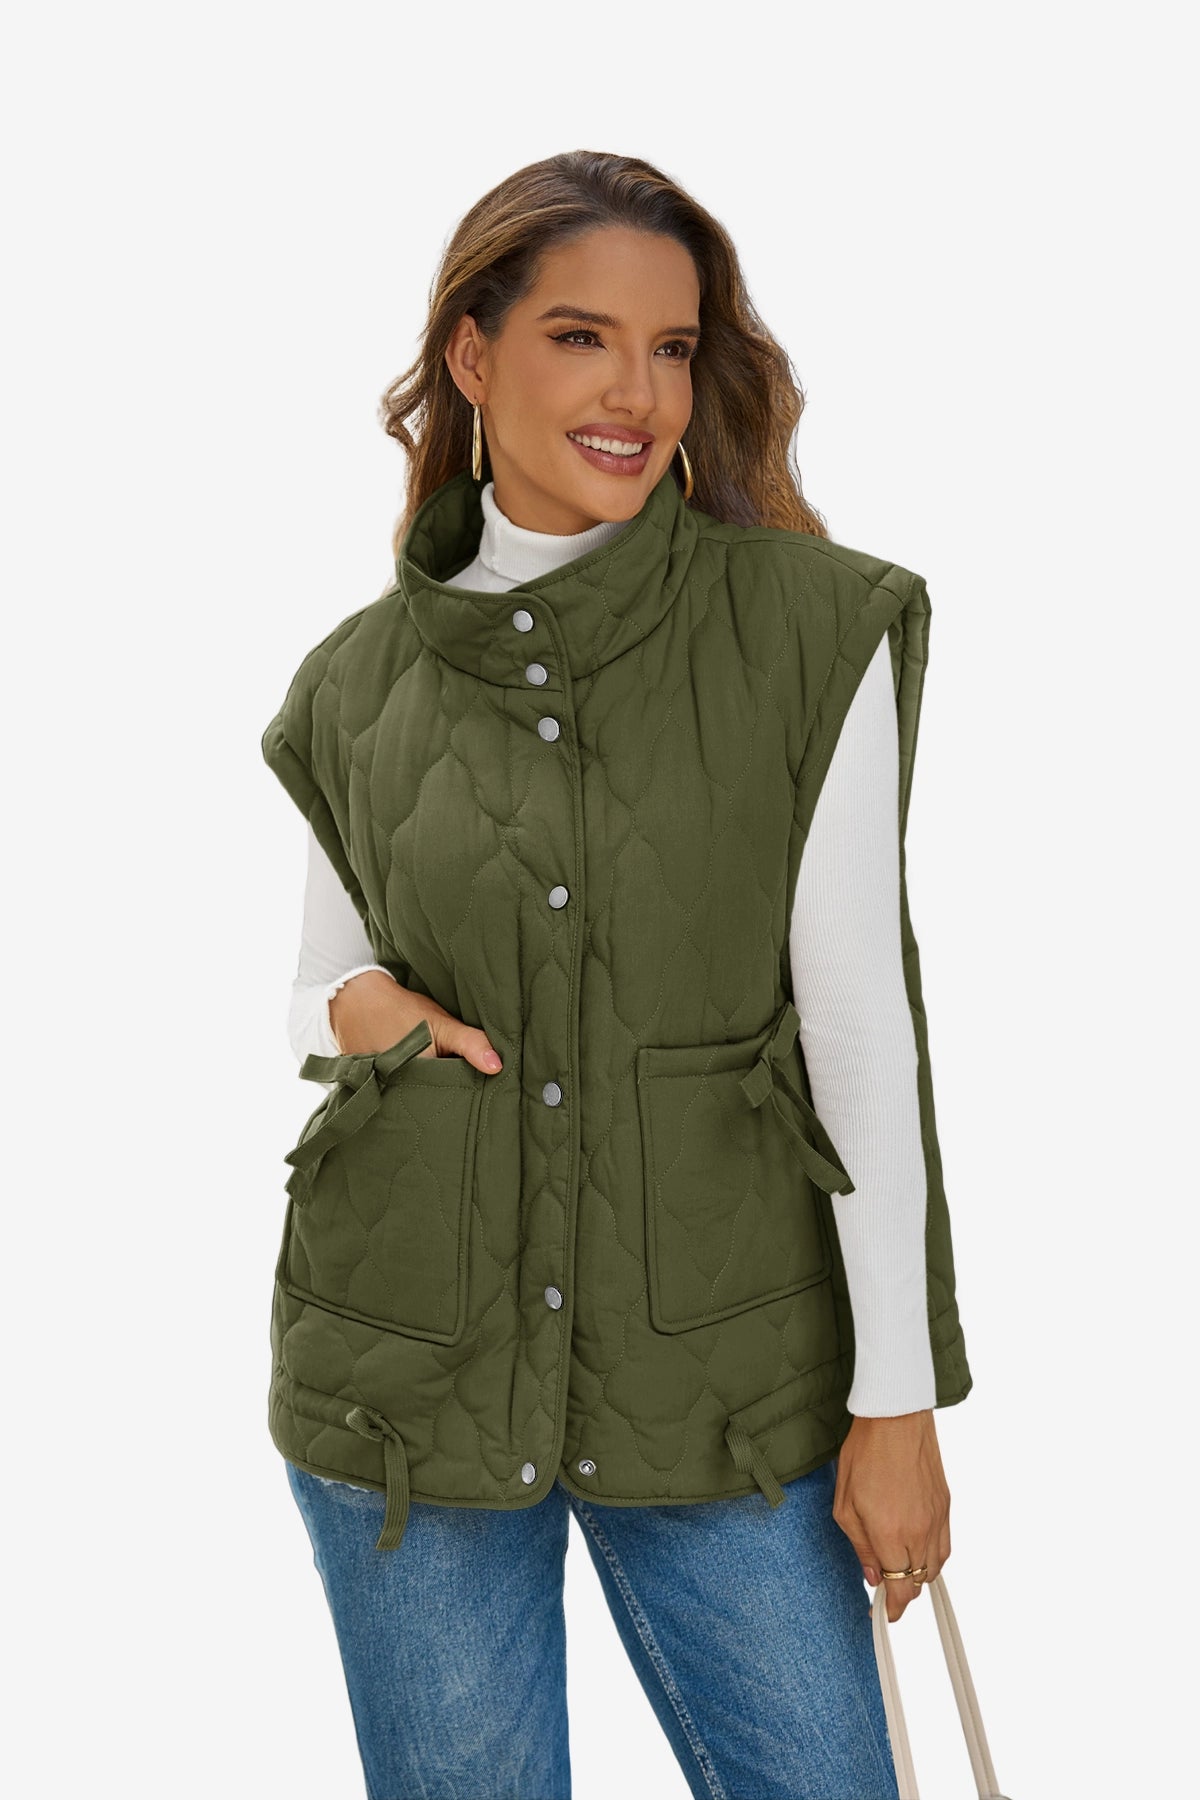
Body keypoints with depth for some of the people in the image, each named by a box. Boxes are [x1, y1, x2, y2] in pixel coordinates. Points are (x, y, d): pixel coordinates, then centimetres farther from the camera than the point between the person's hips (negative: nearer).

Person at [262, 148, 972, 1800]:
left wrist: (896, 1398, -6)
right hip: (409, 1364, 2)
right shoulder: (361, 683, 3)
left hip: (721, 1373, -1)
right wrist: (353, 1007, -10)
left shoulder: (807, 629, -5)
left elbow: (862, 1021, -6)